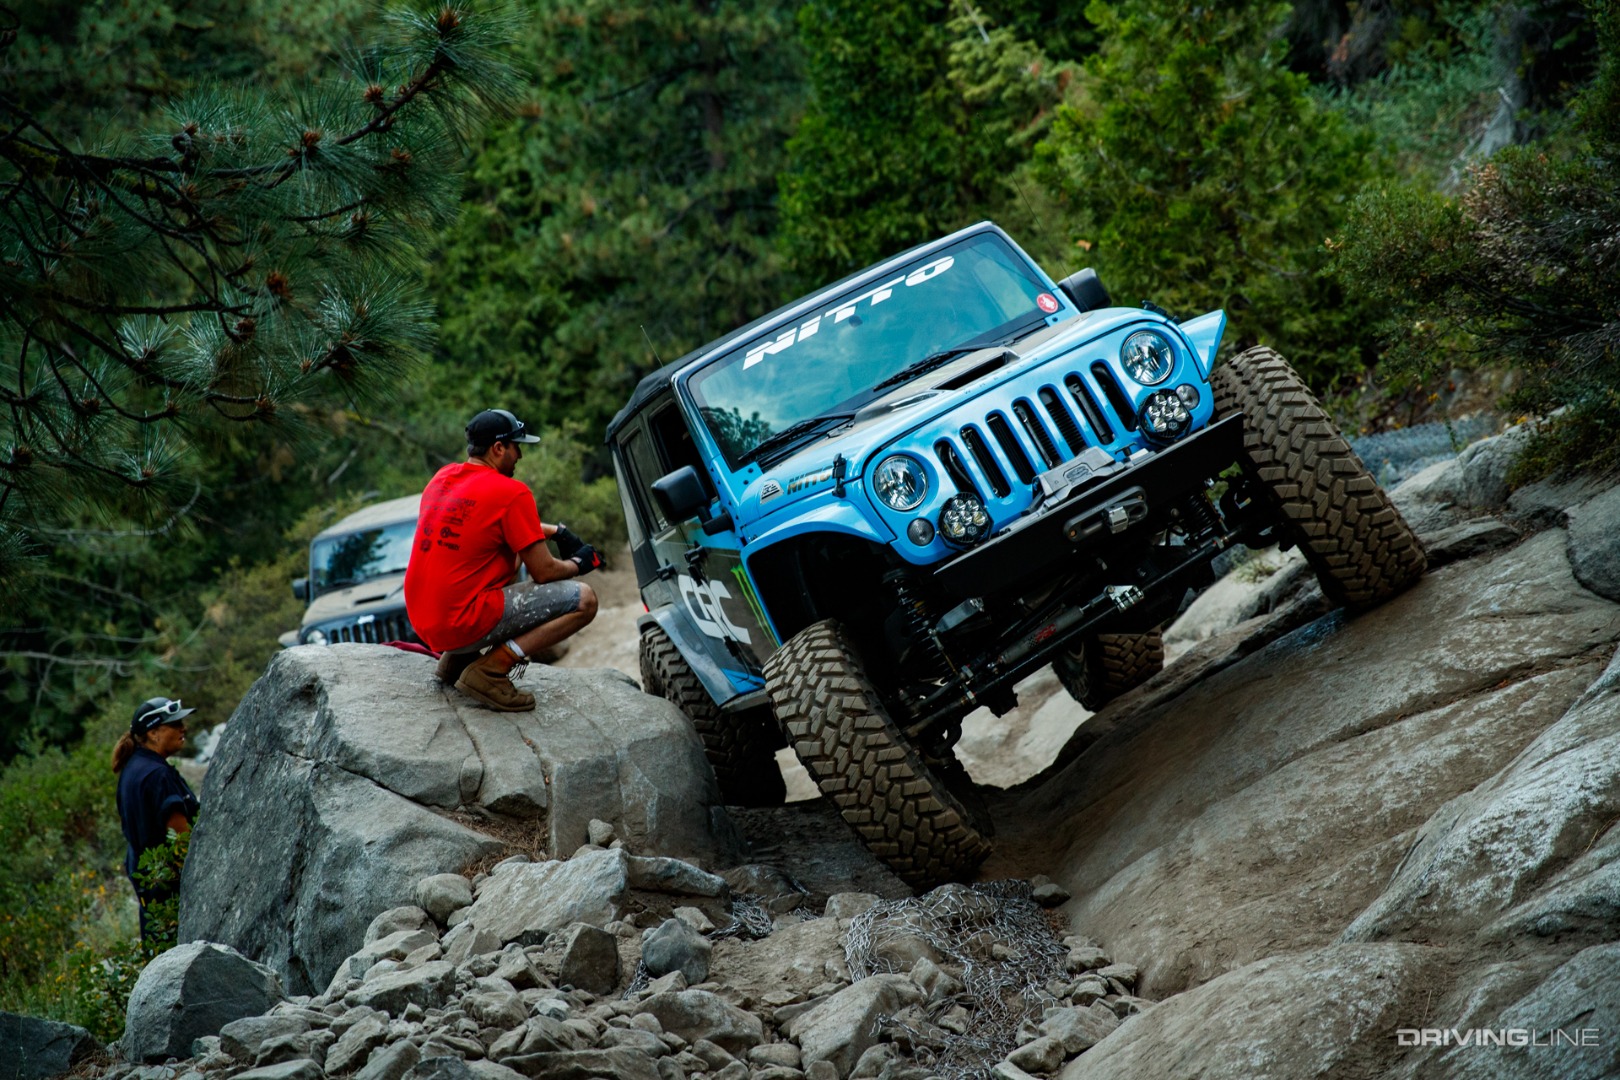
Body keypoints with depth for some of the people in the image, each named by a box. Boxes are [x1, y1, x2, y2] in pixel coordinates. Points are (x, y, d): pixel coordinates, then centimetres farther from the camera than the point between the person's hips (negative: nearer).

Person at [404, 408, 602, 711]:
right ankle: (490, 670, -13)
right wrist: (577, 564, 13)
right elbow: (544, 572, -8)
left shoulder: (443, 477, 12)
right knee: (584, 600, -6)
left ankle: (457, 658, 17)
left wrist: (556, 531, 23)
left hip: (421, 621, 8)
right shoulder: (512, 492, -12)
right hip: (462, 624, -8)